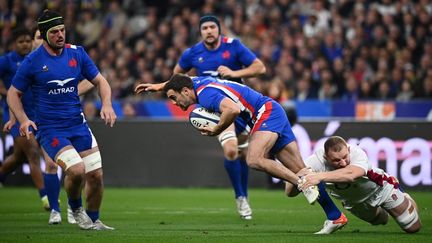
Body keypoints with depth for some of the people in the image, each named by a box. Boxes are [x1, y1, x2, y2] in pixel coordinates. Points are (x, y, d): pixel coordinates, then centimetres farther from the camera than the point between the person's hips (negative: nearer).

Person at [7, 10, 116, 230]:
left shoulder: (77, 53, 4)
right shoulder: (32, 61, -6)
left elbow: (100, 81, 12)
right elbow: (13, 93, 3)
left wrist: (107, 104, -7)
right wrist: (23, 119, -14)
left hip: (78, 124, 4)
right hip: (49, 129, -4)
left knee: (96, 174, -2)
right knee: (76, 170, -24)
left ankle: (93, 220, 21)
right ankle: (75, 208, 6)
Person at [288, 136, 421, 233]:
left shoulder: (357, 153, -44)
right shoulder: (316, 160, -38)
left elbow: (350, 175, -67)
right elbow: (289, 192, -43)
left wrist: (320, 177, -78)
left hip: (380, 189, -3)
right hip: (353, 202, 3)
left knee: (413, 228, 10)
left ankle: (405, 200, 41)